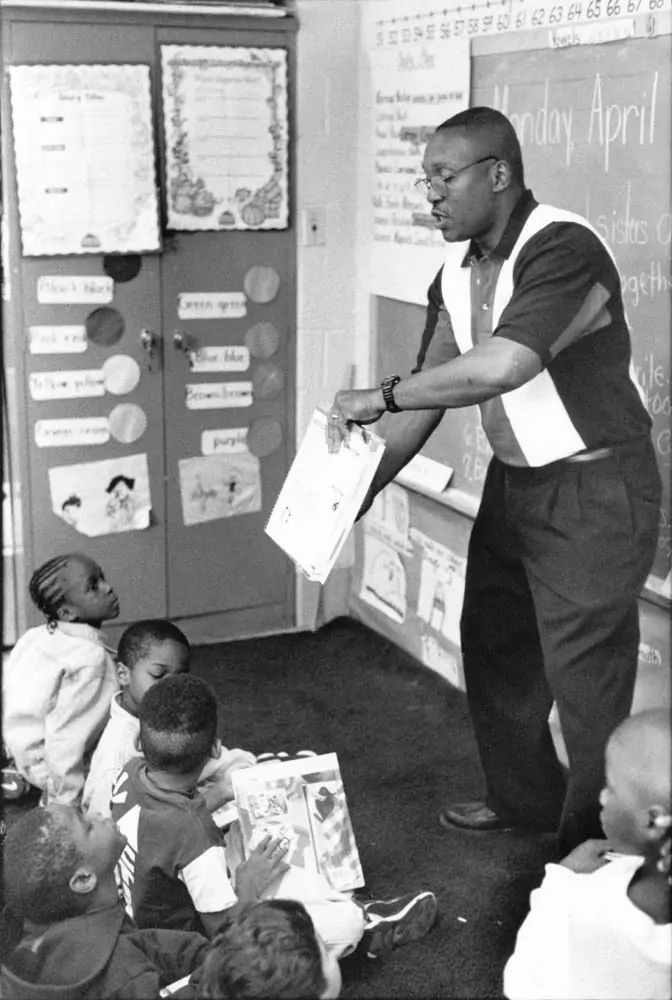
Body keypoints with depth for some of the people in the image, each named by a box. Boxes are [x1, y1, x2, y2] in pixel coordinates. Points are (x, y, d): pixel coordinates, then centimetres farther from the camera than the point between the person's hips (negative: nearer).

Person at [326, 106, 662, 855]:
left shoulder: (562, 249, -23)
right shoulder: (456, 276, 5)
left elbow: (504, 366, -35)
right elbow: (432, 389, 7)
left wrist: (380, 396, -25)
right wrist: (366, 484, -2)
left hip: (594, 490, -9)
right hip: (514, 483, 9)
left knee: (586, 679, 0)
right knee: (493, 648, 20)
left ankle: (592, 847, 19)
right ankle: (524, 799, 41)